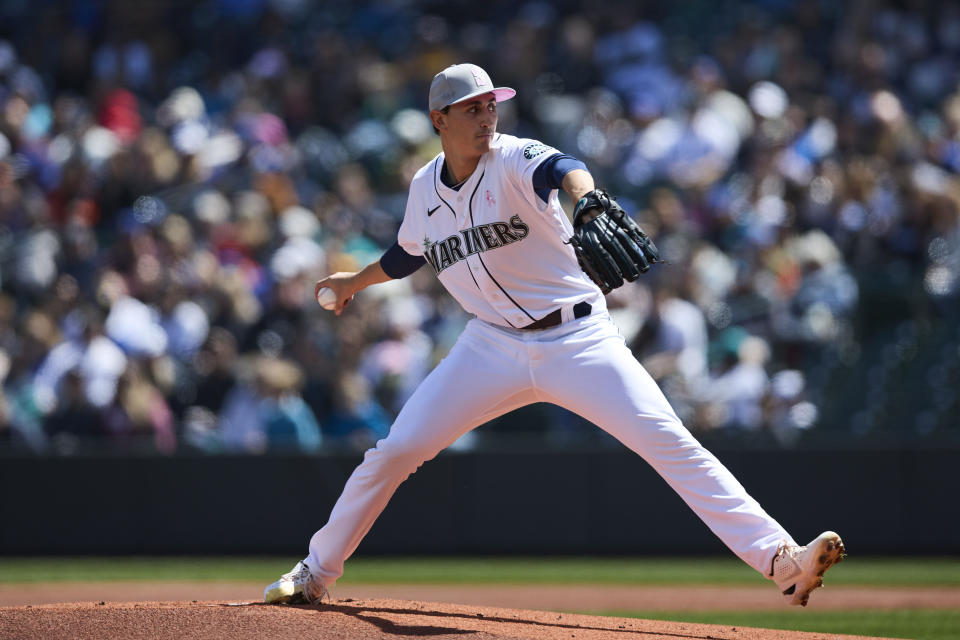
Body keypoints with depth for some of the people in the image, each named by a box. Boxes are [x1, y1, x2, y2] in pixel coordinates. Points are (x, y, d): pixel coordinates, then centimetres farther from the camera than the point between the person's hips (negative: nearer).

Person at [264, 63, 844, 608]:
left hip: (578, 341, -4)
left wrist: (582, 192, -61)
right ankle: (316, 574, 19)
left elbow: (558, 168, -38)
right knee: (393, 452, 0)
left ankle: (780, 559, -25)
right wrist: (360, 280, 41)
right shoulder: (426, 187, 4)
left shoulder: (515, 161, -12)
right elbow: (414, 250, 27)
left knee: (671, 443, -18)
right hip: (493, 347, 4)